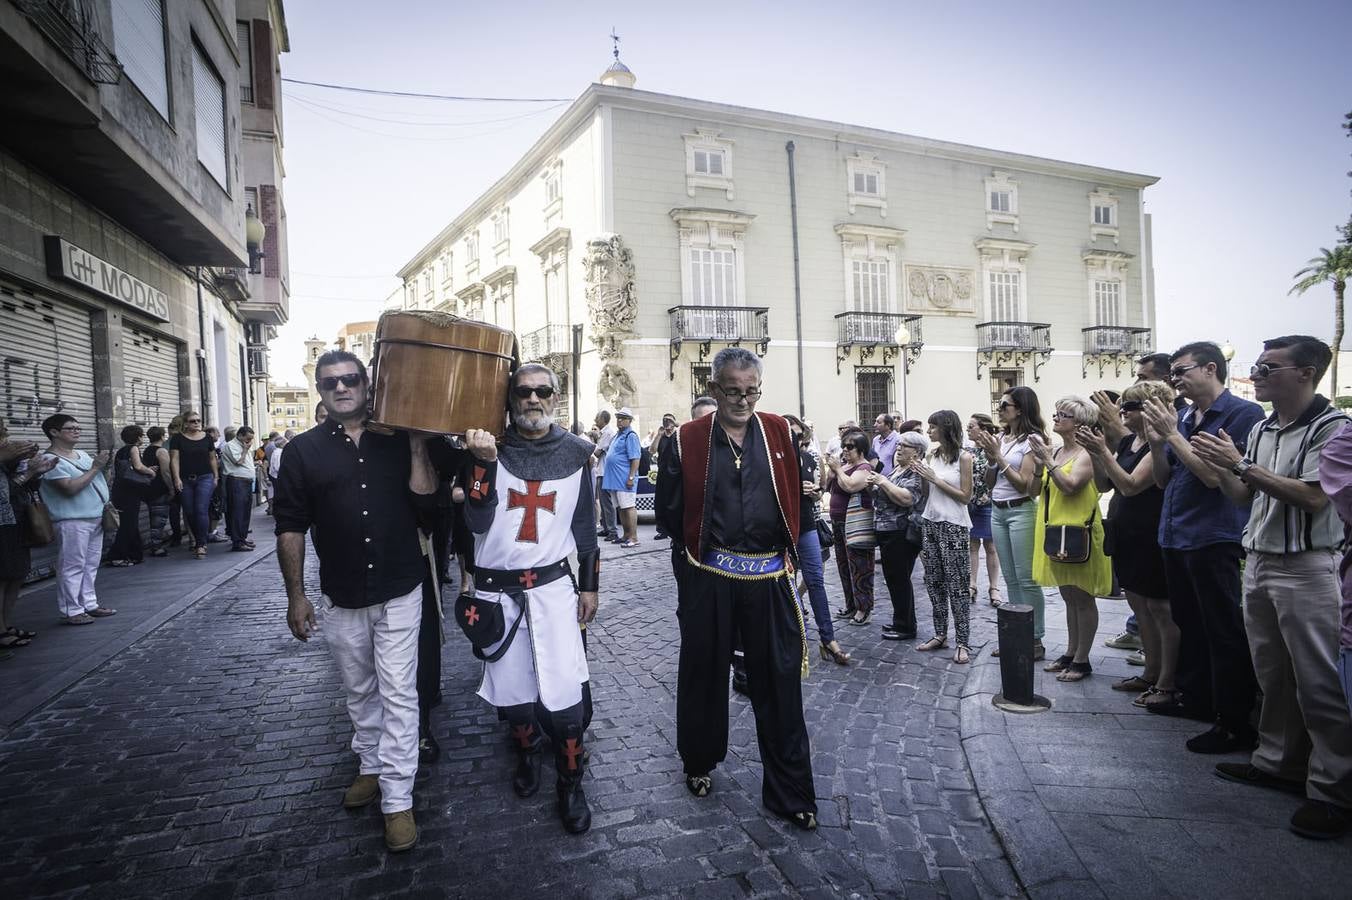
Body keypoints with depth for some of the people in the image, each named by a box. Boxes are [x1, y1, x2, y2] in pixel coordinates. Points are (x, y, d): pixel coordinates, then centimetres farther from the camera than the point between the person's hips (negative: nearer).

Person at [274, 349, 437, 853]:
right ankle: (371, 767, 38)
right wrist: (296, 595, 0)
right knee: (359, 692, 18)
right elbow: (290, 527, 1)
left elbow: (424, 500, -8)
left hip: (399, 593, -2)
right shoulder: (304, 451, -1)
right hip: (341, 599, 2)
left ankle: (397, 799, 8)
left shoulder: (398, 441, -1)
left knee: (398, 694, 0)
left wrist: (417, 443, -16)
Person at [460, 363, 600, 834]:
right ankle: (527, 750, 41)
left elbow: (585, 524, 7)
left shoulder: (574, 453, 0)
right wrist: (484, 463, -24)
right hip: (497, 589, 1)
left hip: (552, 586, 0)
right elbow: (477, 522, -11)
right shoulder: (490, 447, -3)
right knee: (511, 689, 11)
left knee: (564, 692, -5)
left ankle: (571, 784, 16)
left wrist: (589, 585, 8)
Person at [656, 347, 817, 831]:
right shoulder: (688, 440, -4)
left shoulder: (779, 432, 3)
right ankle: (699, 763, 38)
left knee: (780, 682, 6)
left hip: (770, 577, 1)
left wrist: (787, 548, 10)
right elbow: (669, 507, 3)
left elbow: (795, 493, 12)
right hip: (708, 578, -1)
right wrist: (697, 548, 7)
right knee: (704, 676, 14)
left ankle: (790, 791, 20)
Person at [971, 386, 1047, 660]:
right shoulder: (1001, 438, 10)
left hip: (1021, 511, -7)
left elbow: (1024, 484, -15)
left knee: (1026, 579, -3)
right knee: (1010, 579, 12)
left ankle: (1035, 640, 6)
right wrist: (989, 455, -3)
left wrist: (998, 455, -14)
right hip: (997, 511, 7)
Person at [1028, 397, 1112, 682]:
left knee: (1082, 598, 2)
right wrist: (1038, 463, -1)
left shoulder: (1086, 454, -11)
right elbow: (1037, 489, 11)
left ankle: (1082, 660, 10)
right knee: (1068, 597, 15)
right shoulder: (1054, 452, 10)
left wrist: (1047, 460, -22)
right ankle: (1070, 653, 24)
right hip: (1055, 532, 8)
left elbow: (1070, 486, -24)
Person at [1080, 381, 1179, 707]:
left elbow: (1131, 485, -21)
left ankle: (1167, 683, 9)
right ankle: (1151, 674, 27)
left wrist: (1103, 452, -22)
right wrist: (1094, 454, -4)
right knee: (1138, 605, 15)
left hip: (1150, 538, -9)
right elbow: (1104, 485, 10)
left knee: (1160, 608, 0)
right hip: (1126, 534, 9)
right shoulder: (1126, 442, 11)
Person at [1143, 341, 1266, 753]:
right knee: (1188, 622, 18)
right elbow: (1163, 480, 13)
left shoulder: (1243, 414, -10)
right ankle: (1195, 697, 33)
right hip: (1176, 536, 8)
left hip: (1214, 540, -8)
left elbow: (1215, 475, -19)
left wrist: (1172, 434, -16)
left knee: (1224, 633, -1)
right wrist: (1156, 441, -3)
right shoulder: (1183, 417, 11)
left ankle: (1235, 724, 7)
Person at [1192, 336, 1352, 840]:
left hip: (1306, 567, -8)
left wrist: (1242, 465, -21)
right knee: (1271, 674, 15)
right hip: (1258, 561, 8)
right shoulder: (1261, 430, 12)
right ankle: (1279, 761, 28)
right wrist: (1220, 467, -3)